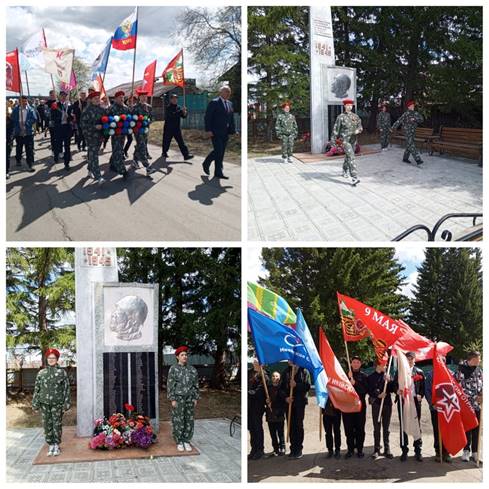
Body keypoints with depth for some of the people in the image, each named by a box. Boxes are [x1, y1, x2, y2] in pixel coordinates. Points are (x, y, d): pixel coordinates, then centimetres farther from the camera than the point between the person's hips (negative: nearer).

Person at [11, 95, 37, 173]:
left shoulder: (30, 109, -2)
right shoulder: (15, 110, 1)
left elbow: (34, 119, -5)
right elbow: (13, 119, 2)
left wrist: (26, 123, -14)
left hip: (28, 132, -2)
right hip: (18, 133, 2)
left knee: (29, 149, -4)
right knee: (19, 148, 17)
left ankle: (30, 165, -2)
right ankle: (18, 160, 38)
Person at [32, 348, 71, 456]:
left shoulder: (62, 372, 0)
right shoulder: (41, 373, 6)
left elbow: (66, 389, -1)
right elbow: (37, 389, 8)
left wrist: (66, 404, -5)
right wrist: (35, 404, 3)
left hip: (57, 404, -2)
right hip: (44, 403, 2)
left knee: (57, 425, 2)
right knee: (47, 425, 5)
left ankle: (57, 445, 14)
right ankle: (50, 445, 15)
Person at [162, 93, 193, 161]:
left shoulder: (178, 107, 9)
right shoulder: (168, 108, -8)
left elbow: (184, 116, 9)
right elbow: (172, 115, -25)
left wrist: (185, 113, -14)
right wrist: (181, 111, -30)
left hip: (177, 128, 4)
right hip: (168, 129, -4)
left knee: (181, 142, -4)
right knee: (166, 141, 8)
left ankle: (186, 155, -11)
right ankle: (164, 153, 29)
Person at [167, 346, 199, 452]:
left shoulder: (192, 369, 7)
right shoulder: (173, 369, -4)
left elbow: (196, 385, 10)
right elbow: (170, 385, -6)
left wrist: (195, 398, 4)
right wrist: (172, 399, -11)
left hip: (190, 399, 4)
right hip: (178, 398, -4)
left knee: (189, 420, 6)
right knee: (178, 420, 0)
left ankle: (187, 441, 16)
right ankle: (179, 442, 11)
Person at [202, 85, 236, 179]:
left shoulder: (229, 104, 14)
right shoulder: (214, 103, -6)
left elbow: (231, 118, 17)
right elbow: (207, 117, -9)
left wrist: (233, 130, 7)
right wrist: (208, 130, -15)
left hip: (225, 133, 7)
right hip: (215, 132, -7)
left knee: (221, 152, 6)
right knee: (218, 150, -14)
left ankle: (218, 173, 14)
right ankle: (206, 164, 5)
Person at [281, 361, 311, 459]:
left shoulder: (304, 371, 0)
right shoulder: (286, 372, 10)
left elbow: (307, 386, -7)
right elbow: (282, 387, 8)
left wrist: (296, 385, -18)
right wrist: (286, 397, -6)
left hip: (300, 402, -3)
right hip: (289, 402, 3)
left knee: (299, 425, 0)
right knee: (291, 425, 4)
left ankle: (299, 449, 6)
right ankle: (293, 448, 10)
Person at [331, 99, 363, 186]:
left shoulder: (355, 116, 8)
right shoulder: (341, 117, -6)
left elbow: (360, 127, 11)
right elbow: (336, 129, -5)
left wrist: (358, 130, -13)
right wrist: (333, 141, -8)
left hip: (353, 140, 6)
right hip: (344, 140, -6)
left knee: (348, 156, 22)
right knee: (351, 157, -18)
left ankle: (345, 171, 46)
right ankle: (354, 178, -25)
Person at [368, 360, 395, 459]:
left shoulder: (387, 376, 10)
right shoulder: (371, 377, 3)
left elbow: (392, 389, 5)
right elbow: (369, 391, -3)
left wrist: (389, 381, -9)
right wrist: (378, 395, -17)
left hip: (387, 404, 2)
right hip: (376, 404, -2)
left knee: (386, 428, 6)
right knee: (377, 428, 2)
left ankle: (387, 450, 12)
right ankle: (376, 450, 9)